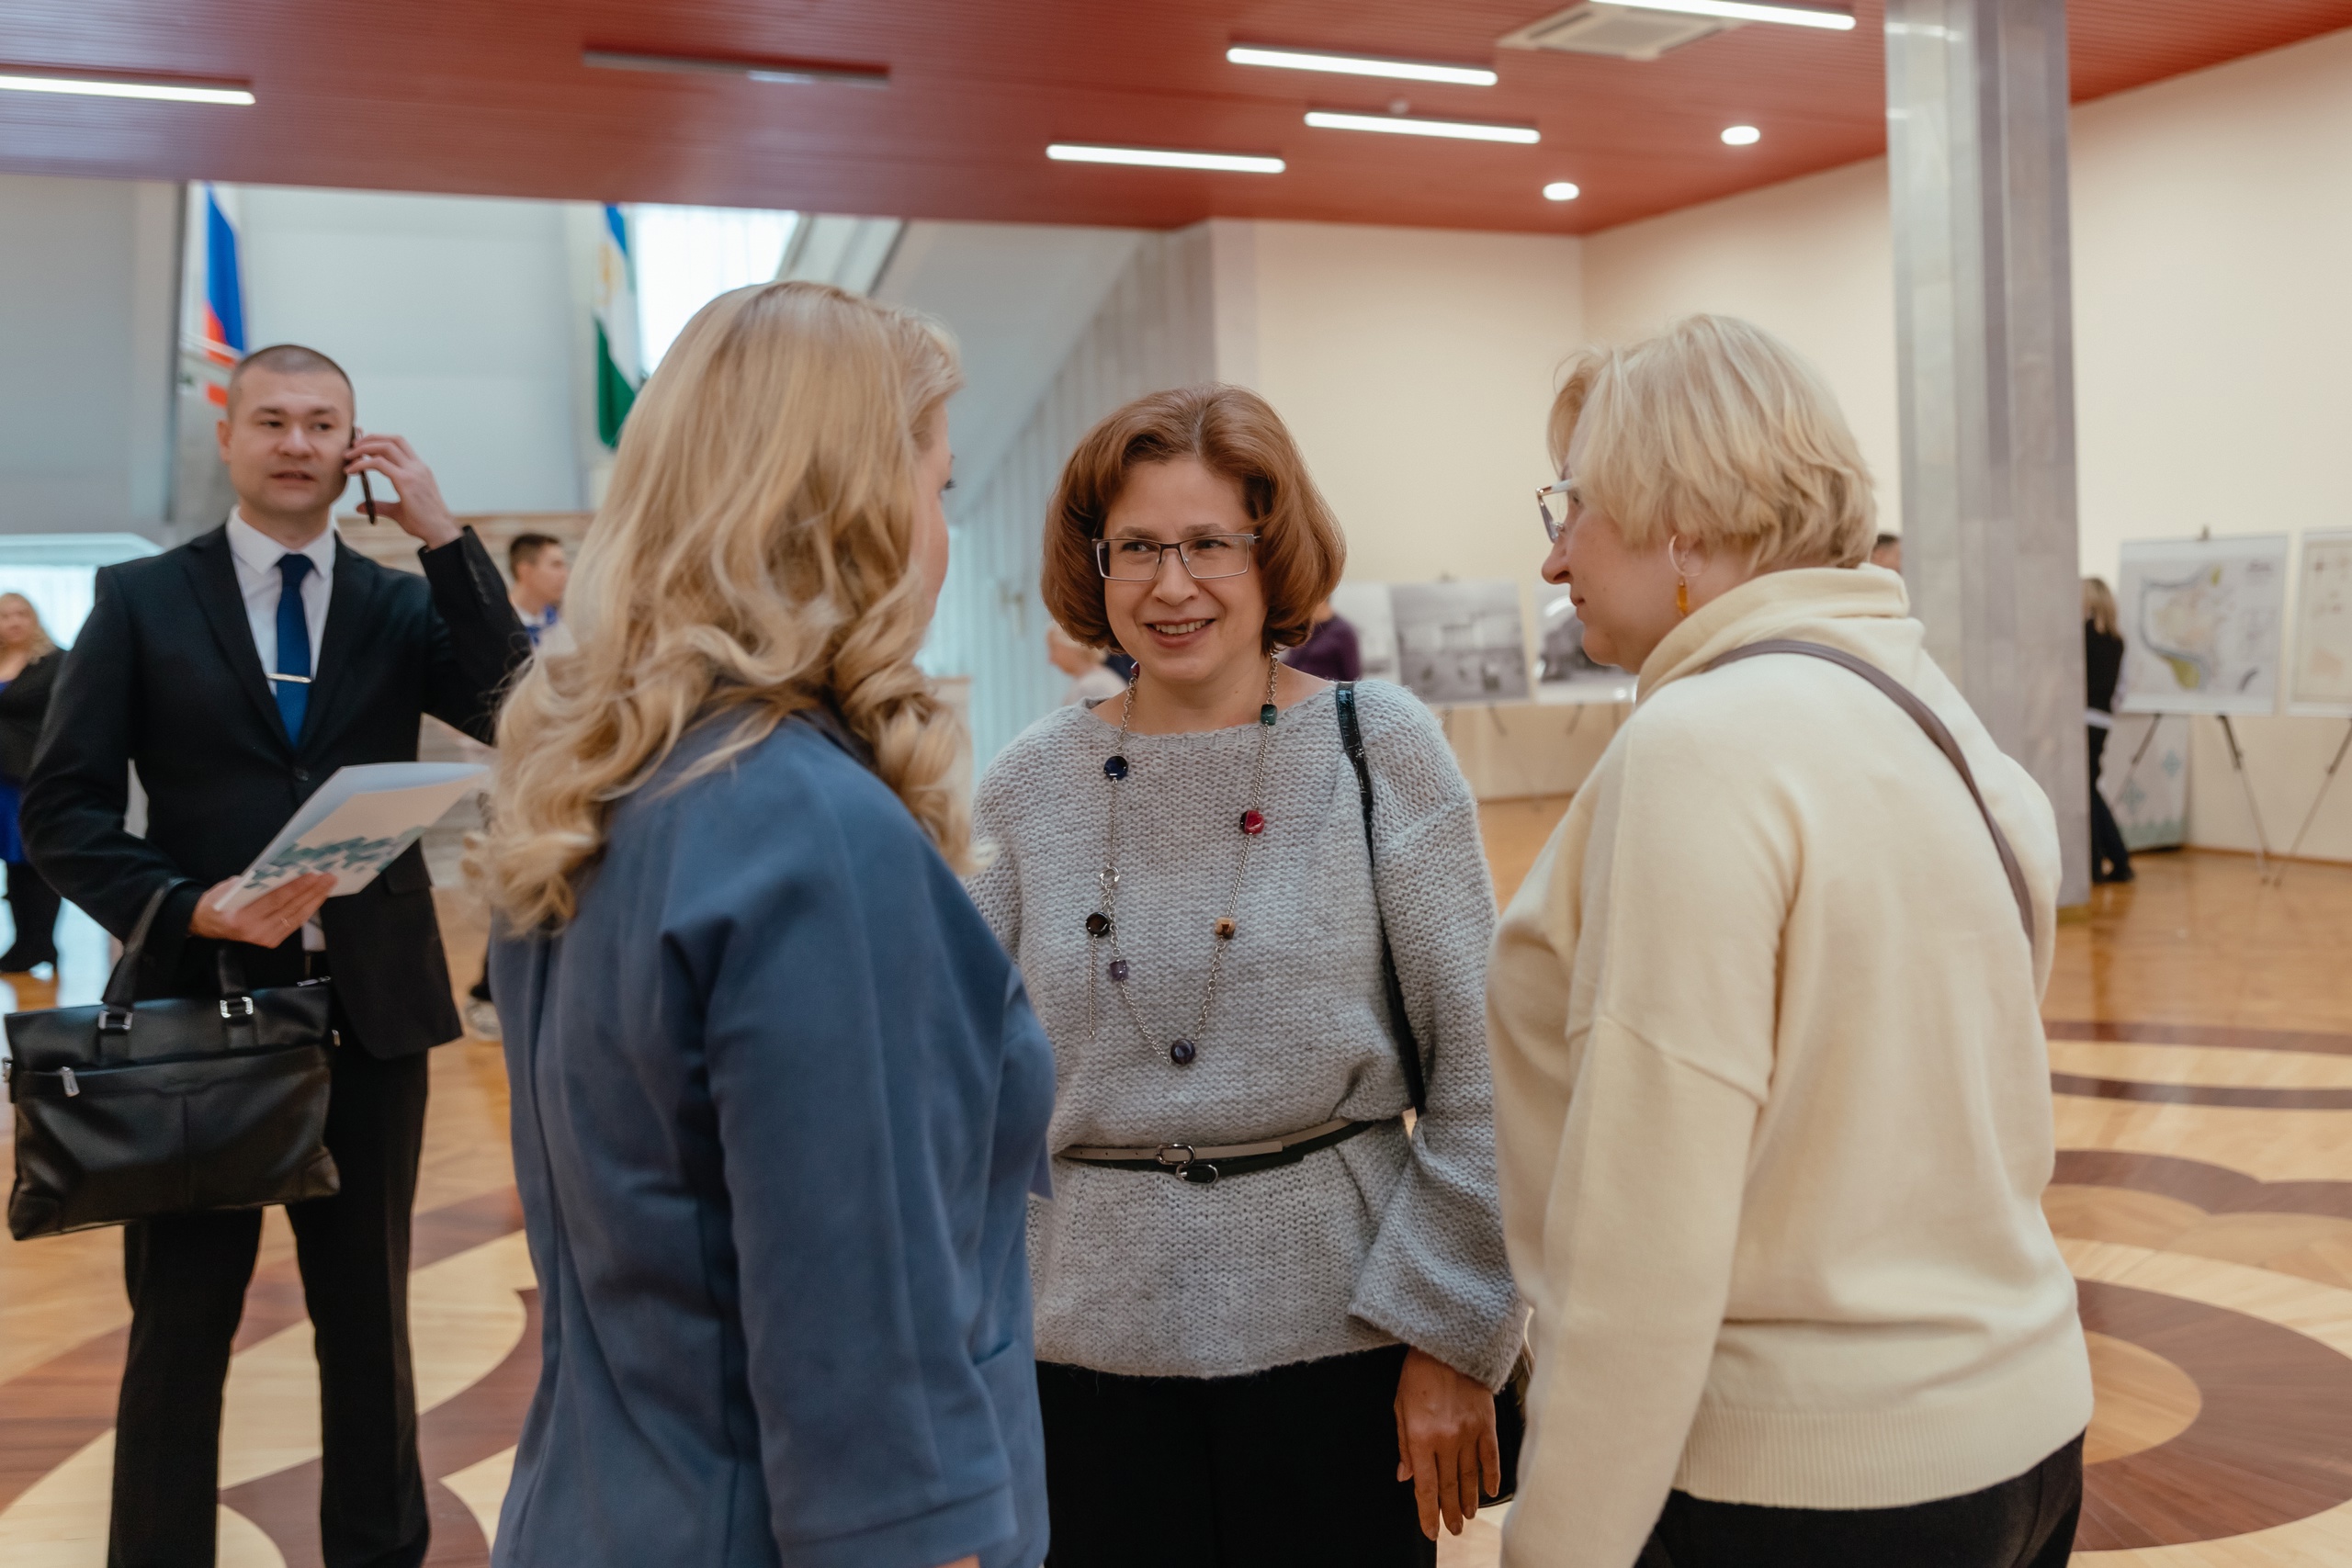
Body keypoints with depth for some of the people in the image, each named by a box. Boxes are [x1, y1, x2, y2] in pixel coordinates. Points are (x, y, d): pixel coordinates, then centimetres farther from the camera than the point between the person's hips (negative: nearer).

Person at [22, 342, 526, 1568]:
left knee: (369, 1317, 15)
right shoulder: (141, 598, 2)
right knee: (180, 1329, 11)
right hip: (202, 999, -1)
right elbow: (62, 808, -2)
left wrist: (443, 534, -13)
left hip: (370, 1005, 2)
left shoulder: (403, 603, 6)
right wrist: (190, 907, -18)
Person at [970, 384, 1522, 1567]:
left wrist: (1450, 1335, -7)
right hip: (1091, 1347, 2)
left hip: (1332, 1333, -2)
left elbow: (1475, 1072, -4)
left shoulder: (1377, 747, -4)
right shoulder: (1030, 785, 2)